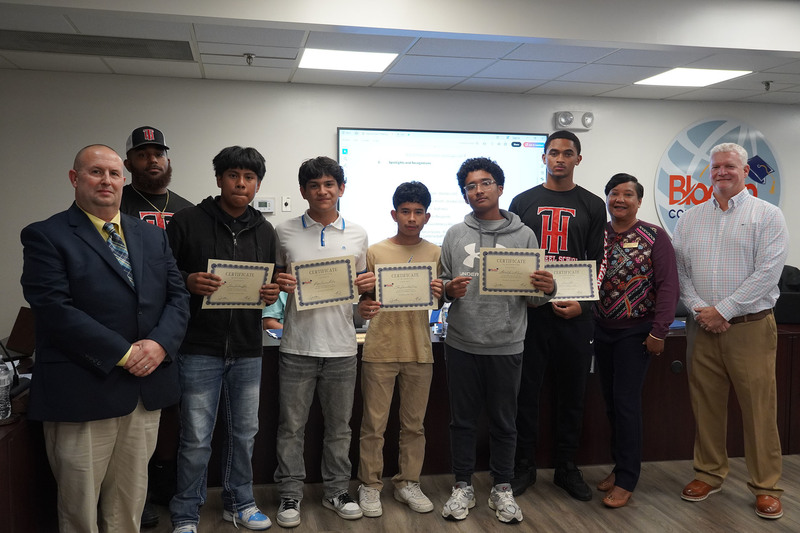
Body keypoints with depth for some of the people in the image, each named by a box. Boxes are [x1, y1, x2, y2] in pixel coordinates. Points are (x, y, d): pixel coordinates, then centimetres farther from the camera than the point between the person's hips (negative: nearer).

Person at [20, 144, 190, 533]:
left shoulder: (153, 237, 14)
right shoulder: (45, 236, -3)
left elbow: (177, 296, 9)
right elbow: (55, 308, -14)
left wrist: (160, 344, -11)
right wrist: (124, 354, -17)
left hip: (147, 391, 5)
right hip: (83, 393, -4)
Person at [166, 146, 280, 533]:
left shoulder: (264, 231, 10)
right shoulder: (188, 222, -4)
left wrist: (272, 293, -5)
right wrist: (188, 282, -22)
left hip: (247, 350, 4)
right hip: (199, 347, -4)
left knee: (244, 432, 15)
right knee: (196, 439, 3)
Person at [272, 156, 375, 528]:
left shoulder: (357, 234, 6)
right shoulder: (284, 232, 1)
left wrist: (368, 285, -6)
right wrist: (279, 283, -13)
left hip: (341, 346, 2)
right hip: (297, 346, -1)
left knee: (339, 426, 12)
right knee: (291, 425, 7)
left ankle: (336, 491, 27)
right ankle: (290, 495, 22)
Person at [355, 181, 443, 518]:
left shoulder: (435, 254, 6)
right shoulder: (375, 252, 1)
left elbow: (438, 302, 5)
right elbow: (362, 299, 3)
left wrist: (439, 294, -17)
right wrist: (363, 309, -20)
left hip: (419, 351, 2)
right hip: (380, 350, -2)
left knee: (414, 424, 10)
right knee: (374, 423, 3)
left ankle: (408, 483, 24)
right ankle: (370, 486, 16)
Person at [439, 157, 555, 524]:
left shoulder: (524, 235, 2)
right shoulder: (455, 235, 5)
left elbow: (533, 298, 2)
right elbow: (441, 286, 7)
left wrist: (547, 289, -19)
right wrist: (450, 290, -15)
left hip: (506, 346, -1)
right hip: (461, 344, 1)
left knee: (503, 421, 11)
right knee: (463, 419, 11)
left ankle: (502, 489, 26)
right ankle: (463, 486, 26)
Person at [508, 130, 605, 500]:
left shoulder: (592, 206, 8)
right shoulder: (523, 202, 8)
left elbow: (597, 263, 5)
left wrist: (583, 303, -9)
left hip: (575, 313, 1)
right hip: (530, 310, 0)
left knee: (572, 393, 9)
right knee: (526, 391, 4)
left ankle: (566, 467, 23)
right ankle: (524, 466, 19)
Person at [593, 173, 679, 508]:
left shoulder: (654, 237, -7)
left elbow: (668, 286, -11)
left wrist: (658, 332, -14)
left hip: (635, 332, -4)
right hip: (602, 329, 5)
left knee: (626, 401, -4)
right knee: (611, 400, 11)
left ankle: (626, 480, 7)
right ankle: (619, 466, 26)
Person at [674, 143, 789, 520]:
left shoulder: (768, 216, 0)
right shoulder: (690, 219, 11)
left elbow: (768, 272, -10)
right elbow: (678, 269, 6)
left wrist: (722, 310, -13)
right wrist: (699, 310, -8)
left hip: (750, 326, -3)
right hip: (701, 328, 3)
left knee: (759, 409, 0)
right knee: (705, 404, 10)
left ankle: (766, 486, 13)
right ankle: (709, 474, 24)